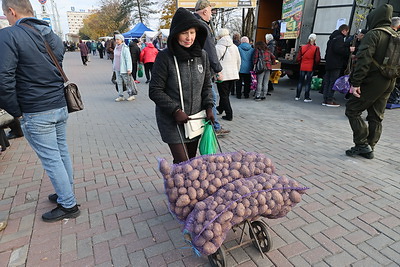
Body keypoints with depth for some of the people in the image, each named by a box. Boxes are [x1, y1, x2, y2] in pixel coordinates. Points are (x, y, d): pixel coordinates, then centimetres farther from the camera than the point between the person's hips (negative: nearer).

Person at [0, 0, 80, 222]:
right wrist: (55, 97, 15)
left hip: (35, 114, -7)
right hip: (60, 106, 7)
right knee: (62, 153, 16)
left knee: (51, 160, 2)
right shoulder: (53, 37, 8)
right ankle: (66, 193, 32)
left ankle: (68, 206, 14)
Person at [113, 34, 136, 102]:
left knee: (128, 82, 2)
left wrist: (129, 69, -18)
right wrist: (114, 67, 19)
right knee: (119, 82, 8)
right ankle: (120, 96, 14)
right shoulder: (116, 48, 12)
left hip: (123, 69, -8)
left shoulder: (125, 48, -11)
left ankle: (131, 95, 15)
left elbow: (128, 59, -14)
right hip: (117, 69, 8)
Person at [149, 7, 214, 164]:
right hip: (171, 120, -5)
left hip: (195, 118, 5)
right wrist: (175, 110, -17)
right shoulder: (165, 57, -11)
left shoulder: (202, 56, 3)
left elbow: (207, 85, 13)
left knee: (191, 160, 15)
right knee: (182, 163, -6)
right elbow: (155, 91, -10)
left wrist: (208, 107, -1)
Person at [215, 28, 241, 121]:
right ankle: (220, 108, 38)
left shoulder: (217, 47, -9)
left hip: (222, 75, -6)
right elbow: (239, 62, 14)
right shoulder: (235, 47, 8)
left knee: (224, 95, 3)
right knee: (226, 94, 19)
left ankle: (229, 114, 2)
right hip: (233, 75, 6)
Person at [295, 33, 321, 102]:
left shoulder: (302, 47, -1)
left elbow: (298, 58, 0)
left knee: (300, 81, 12)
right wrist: (315, 65, 10)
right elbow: (317, 59, -9)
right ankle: (306, 98, 5)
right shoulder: (316, 48, -9)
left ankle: (297, 96, 14)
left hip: (302, 67, 3)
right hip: (310, 68, -3)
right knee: (308, 82, 3)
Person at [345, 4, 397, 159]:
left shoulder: (373, 35, -10)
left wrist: (355, 83, -23)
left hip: (373, 81, -8)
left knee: (352, 110, 0)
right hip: (389, 83, 8)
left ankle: (362, 144, -3)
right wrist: (391, 79, 21)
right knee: (376, 117, 12)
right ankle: (369, 148, 20)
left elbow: (363, 60, -22)